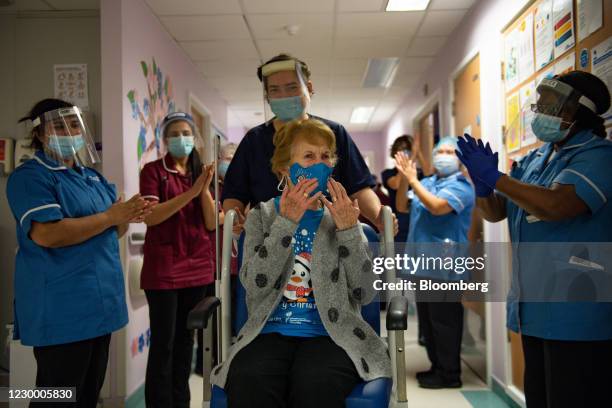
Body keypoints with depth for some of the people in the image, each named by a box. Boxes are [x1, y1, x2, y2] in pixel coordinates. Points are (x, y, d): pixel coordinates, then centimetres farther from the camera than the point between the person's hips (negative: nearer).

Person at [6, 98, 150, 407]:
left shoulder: (92, 176, 16)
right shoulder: (30, 177, -10)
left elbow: (107, 233, 21)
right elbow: (46, 234, -24)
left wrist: (126, 218, -3)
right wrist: (110, 216, -20)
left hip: (100, 301, 9)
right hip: (61, 309, -8)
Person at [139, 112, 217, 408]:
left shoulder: (201, 173, 12)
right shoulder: (153, 170, -2)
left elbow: (212, 223, 4)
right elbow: (150, 216, -16)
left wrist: (205, 189, -12)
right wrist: (191, 192, -22)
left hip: (197, 267, 5)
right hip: (163, 268, -5)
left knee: (186, 338, 14)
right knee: (163, 342, -2)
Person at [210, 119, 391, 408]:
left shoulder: (342, 218, 12)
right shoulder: (261, 216, 10)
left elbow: (365, 294, 1)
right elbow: (254, 285, -6)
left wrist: (348, 230, -10)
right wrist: (287, 222, -14)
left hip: (328, 334, 0)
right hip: (271, 333, 0)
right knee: (247, 384, -32)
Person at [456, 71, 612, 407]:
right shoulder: (535, 159, 12)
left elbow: (555, 205, -28)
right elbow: (495, 212, 15)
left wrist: (494, 177, -20)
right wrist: (483, 186, -6)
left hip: (576, 315, -8)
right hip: (533, 309, 8)